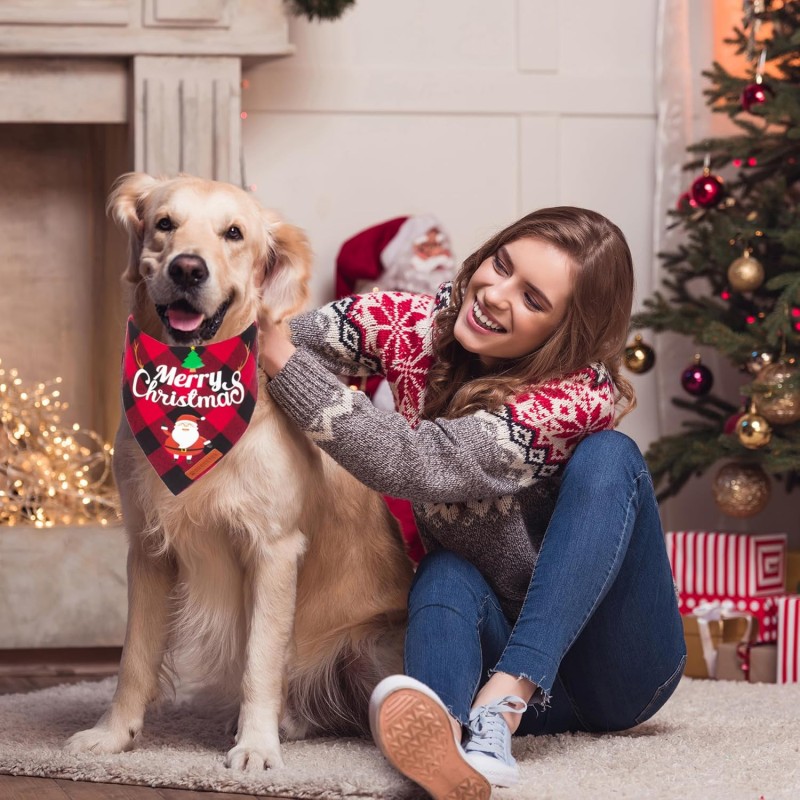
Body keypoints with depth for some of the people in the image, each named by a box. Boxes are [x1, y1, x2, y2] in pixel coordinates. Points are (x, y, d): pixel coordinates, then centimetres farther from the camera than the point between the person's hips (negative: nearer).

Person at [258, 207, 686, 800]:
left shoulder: (579, 399, -23)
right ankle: (442, 729, -61)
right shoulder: (419, 324, -7)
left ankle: (501, 706, -42)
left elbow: (413, 464, -34)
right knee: (444, 573, -29)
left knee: (608, 457, -26)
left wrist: (278, 356, -37)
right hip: (491, 638, 4)